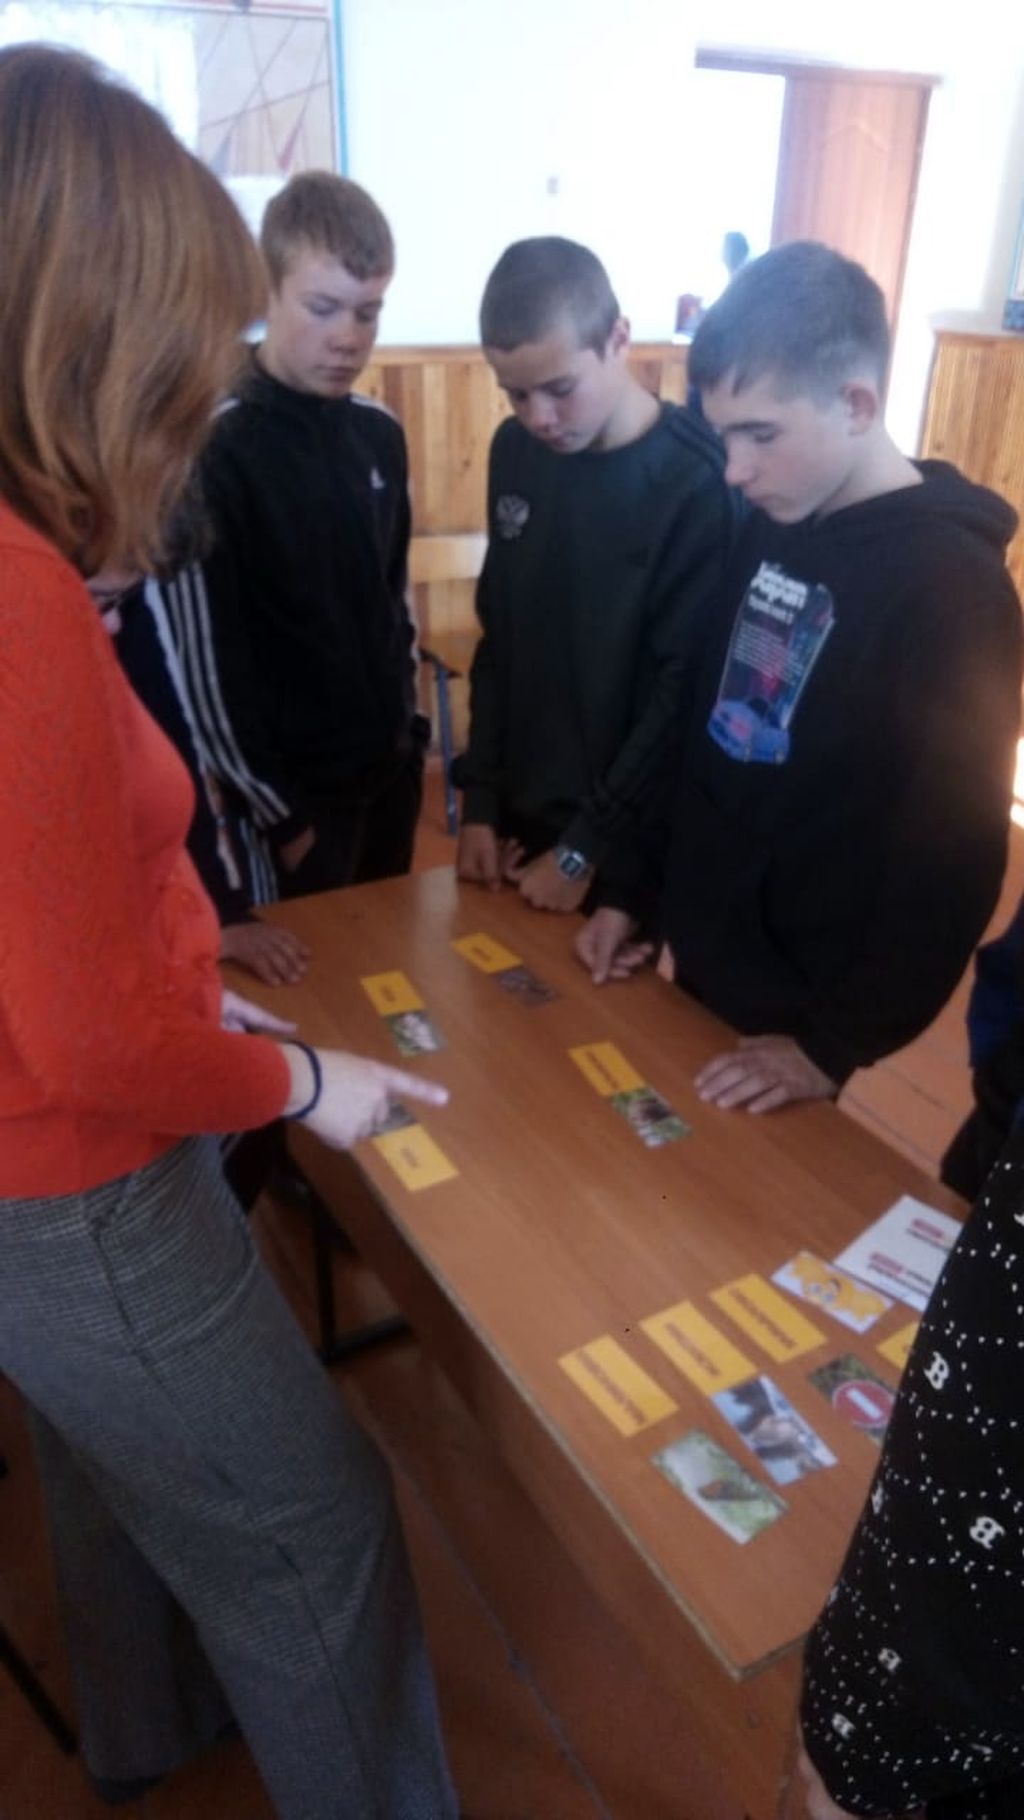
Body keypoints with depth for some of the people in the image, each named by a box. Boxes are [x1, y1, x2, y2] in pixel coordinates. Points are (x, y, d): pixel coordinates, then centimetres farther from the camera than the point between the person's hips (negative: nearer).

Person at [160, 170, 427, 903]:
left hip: (390, 771, 6)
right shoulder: (217, 450, -16)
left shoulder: (381, 434, 4)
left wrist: (411, 729, 12)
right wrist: (276, 812, -12)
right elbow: (206, 662, -15)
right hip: (292, 790, -6)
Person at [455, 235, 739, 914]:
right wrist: (480, 799, 2)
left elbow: (684, 694, -16)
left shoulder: (697, 483, -18)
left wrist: (586, 850, -13)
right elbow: (498, 636, 6)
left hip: (628, 841, -5)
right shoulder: (517, 451, 0)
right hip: (519, 819, 5)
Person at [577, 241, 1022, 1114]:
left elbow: (954, 862, -21)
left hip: (796, 1009, -7)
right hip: (702, 964, 7)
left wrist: (839, 1045, -17)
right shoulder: (773, 528, 1)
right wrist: (634, 890, 9)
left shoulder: (951, 587, -22)